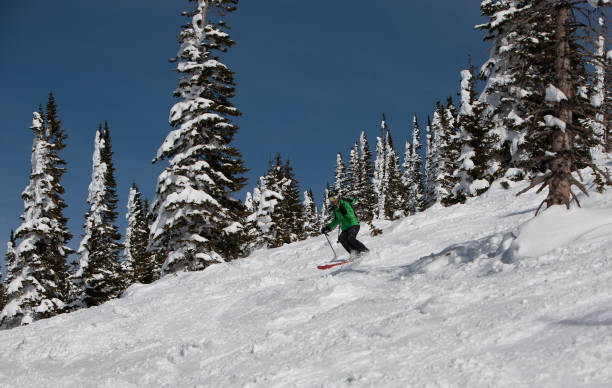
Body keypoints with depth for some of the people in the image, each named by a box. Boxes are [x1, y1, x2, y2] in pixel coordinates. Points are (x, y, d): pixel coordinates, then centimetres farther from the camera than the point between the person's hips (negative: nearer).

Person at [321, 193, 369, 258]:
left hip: (353, 225, -6)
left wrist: (345, 212, -28)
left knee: (350, 238, -27)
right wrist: (328, 227, 19)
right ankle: (354, 253, -22)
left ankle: (365, 250, -17)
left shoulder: (345, 204, -6)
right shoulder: (335, 209, 14)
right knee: (341, 238, -19)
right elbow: (336, 221, 26)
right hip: (345, 228, 6)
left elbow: (351, 216, -12)